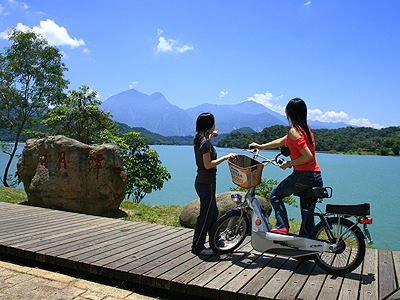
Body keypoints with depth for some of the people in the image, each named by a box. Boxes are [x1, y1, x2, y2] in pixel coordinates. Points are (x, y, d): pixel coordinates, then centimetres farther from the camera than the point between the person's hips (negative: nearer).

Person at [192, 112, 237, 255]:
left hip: (201, 181, 10)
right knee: (205, 216, 2)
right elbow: (208, 165, -24)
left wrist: (211, 135, 48)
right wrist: (226, 157, -20)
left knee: (213, 214, 20)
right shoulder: (206, 142, -20)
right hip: (207, 183, -10)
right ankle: (197, 247, 14)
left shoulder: (198, 139, 9)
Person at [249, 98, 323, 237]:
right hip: (317, 177, 8)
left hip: (302, 175, -8)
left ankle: (282, 226, 2)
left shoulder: (294, 131, -13)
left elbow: (308, 156, -20)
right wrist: (261, 146, 29)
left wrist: (290, 163, -8)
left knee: (275, 194, 13)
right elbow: (281, 141, 25)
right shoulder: (306, 129, 16)